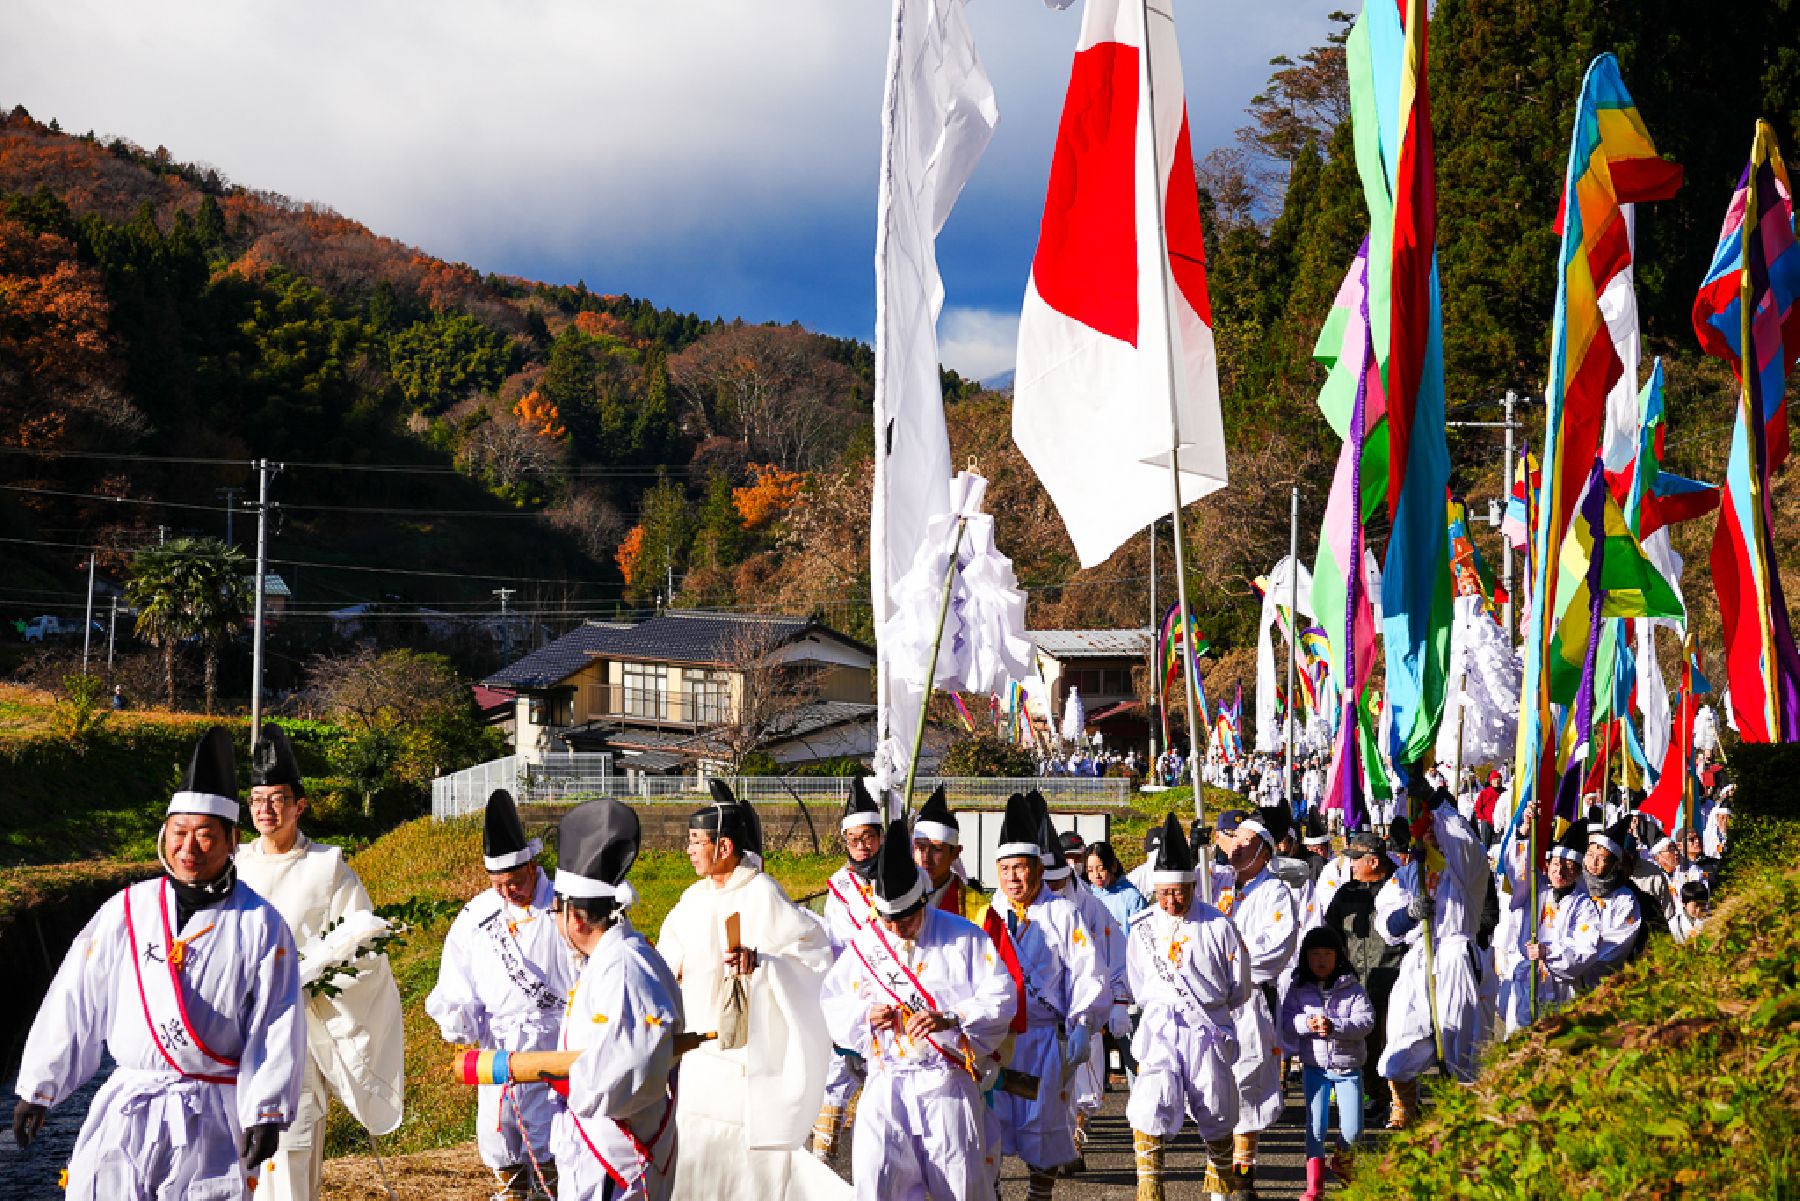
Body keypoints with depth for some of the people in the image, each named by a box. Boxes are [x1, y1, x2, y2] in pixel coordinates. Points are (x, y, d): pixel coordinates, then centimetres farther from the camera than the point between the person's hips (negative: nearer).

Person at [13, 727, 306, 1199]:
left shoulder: (260, 924, -2)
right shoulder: (126, 912, 3)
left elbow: (278, 1025, -3)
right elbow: (73, 1003, 8)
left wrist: (266, 1112, -8)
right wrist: (37, 1087, 10)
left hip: (214, 1123, -2)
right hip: (125, 1110, 2)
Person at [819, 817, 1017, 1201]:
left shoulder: (964, 937, 1)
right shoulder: (863, 943, 9)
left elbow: (1002, 996, -5)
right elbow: (831, 1001, 13)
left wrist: (950, 1018, -20)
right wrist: (864, 1015, -8)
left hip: (948, 1080, -2)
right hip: (887, 1081, 2)